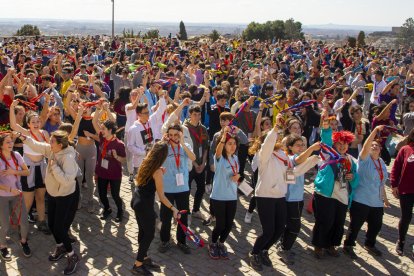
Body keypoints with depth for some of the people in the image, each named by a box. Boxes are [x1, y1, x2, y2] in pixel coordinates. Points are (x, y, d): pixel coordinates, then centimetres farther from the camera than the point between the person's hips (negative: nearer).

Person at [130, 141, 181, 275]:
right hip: (145, 205, -8)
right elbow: (161, 196, -19)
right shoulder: (157, 171, -21)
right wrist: (174, 209, -19)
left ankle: (144, 258, 35)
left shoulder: (145, 163, 1)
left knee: (143, 231, 21)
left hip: (137, 201, 8)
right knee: (149, 234, 7)